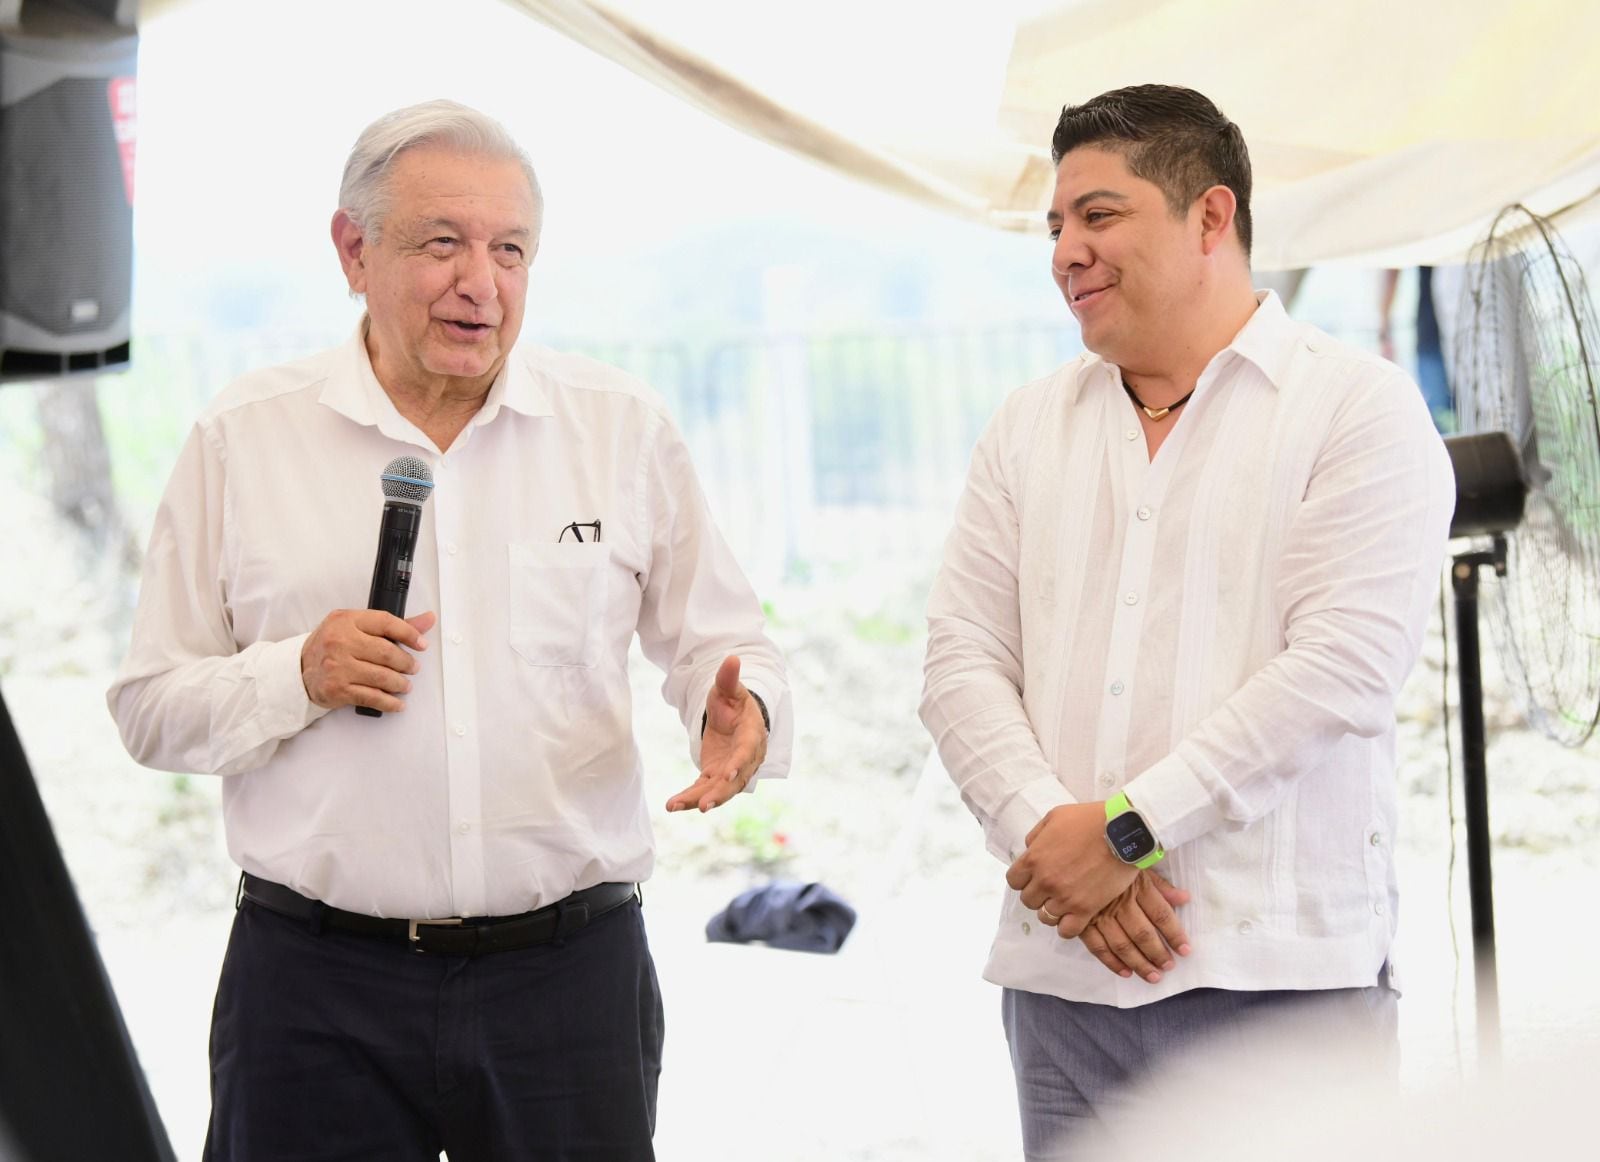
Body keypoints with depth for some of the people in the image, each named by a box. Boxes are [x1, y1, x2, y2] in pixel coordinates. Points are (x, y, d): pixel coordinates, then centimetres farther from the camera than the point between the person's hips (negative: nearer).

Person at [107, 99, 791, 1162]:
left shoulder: (623, 427, 7)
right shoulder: (244, 441, 3)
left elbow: (718, 638, 11)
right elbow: (150, 707, 5)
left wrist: (739, 710, -11)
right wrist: (298, 677, -13)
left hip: (568, 966, 1)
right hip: (318, 983, -1)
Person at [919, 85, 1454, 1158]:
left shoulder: (1359, 408, 0)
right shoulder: (1029, 429, 15)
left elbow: (1345, 667, -11)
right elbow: (962, 663, 8)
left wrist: (1127, 828, -14)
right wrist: (1051, 834, -10)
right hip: (1061, 972, 4)